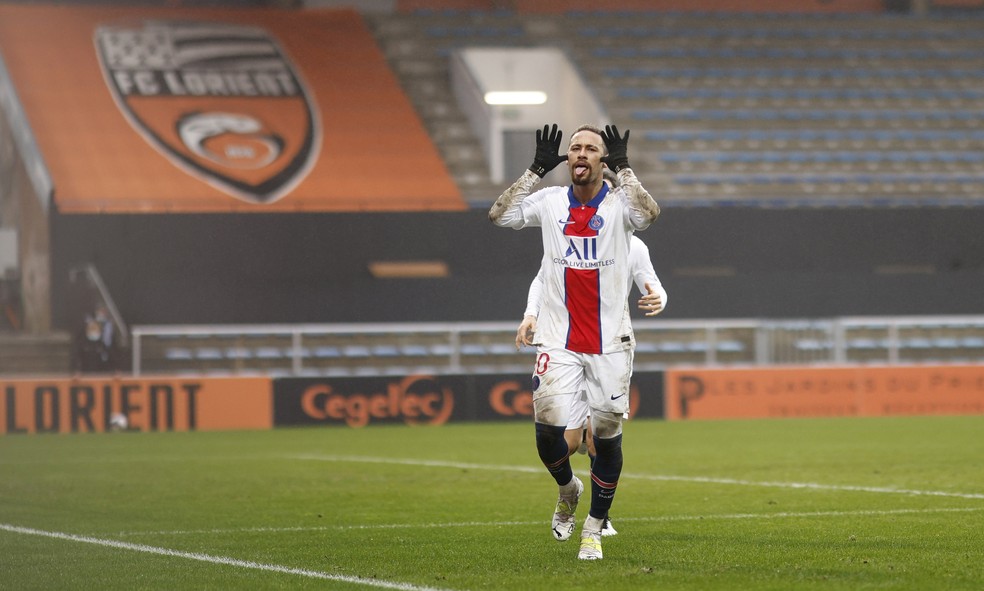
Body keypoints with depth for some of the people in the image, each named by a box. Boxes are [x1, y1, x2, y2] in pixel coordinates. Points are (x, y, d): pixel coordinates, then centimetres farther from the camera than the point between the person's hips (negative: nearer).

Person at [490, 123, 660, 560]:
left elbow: (650, 213, -24)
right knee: (548, 425, -12)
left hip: (610, 342, -1)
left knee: (607, 436, 1)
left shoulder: (619, 203, -2)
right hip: (558, 341, 1)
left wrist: (623, 168, -17)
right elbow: (499, 215, -7)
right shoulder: (550, 202, 5)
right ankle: (567, 489, 20)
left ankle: (594, 528, 16)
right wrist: (536, 170, -8)